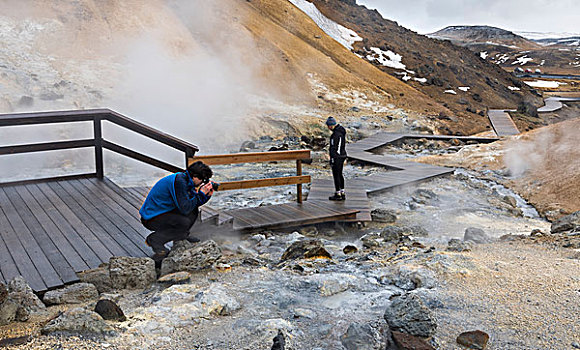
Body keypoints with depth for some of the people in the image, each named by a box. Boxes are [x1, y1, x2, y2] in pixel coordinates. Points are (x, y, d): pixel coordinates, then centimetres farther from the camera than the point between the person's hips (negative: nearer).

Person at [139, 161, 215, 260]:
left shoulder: (186, 180, 5)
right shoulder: (179, 181, -25)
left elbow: (194, 203, 12)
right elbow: (185, 209, -27)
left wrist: (207, 195, -4)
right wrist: (201, 194, -20)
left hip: (164, 211, 9)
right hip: (151, 218, -9)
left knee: (194, 210, 4)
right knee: (185, 222, -27)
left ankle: (181, 235, 14)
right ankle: (154, 240, -12)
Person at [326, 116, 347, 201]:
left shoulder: (336, 134, -22)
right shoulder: (341, 130, 8)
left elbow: (334, 148, -21)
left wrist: (332, 160, -17)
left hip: (336, 157, -10)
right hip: (342, 155, 10)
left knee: (336, 175, 1)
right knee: (340, 174, 17)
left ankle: (338, 194, 9)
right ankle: (342, 193, 23)